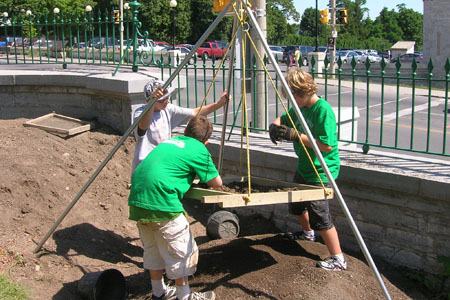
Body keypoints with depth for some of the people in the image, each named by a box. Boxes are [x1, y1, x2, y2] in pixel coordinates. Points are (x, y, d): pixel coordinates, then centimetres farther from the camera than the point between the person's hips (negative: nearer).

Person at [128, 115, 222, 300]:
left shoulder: (169, 142, 21)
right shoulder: (199, 149, 1)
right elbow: (216, 182, 5)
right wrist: (204, 178, 25)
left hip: (137, 201, 8)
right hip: (162, 204, -8)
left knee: (152, 249, 22)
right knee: (180, 251, 10)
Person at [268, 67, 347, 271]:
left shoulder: (323, 109, -23)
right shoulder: (299, 108, 3)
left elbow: (327, 145, -29)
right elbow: (283, 119, 16)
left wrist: (295, 135, -27)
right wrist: (275, 126, -9)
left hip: (321, 172, -10)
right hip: (303, 168, 10)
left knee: (319, 215, -10)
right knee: (296, 205, 25)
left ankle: (338, 259, 0)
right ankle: (308, 232, 52)